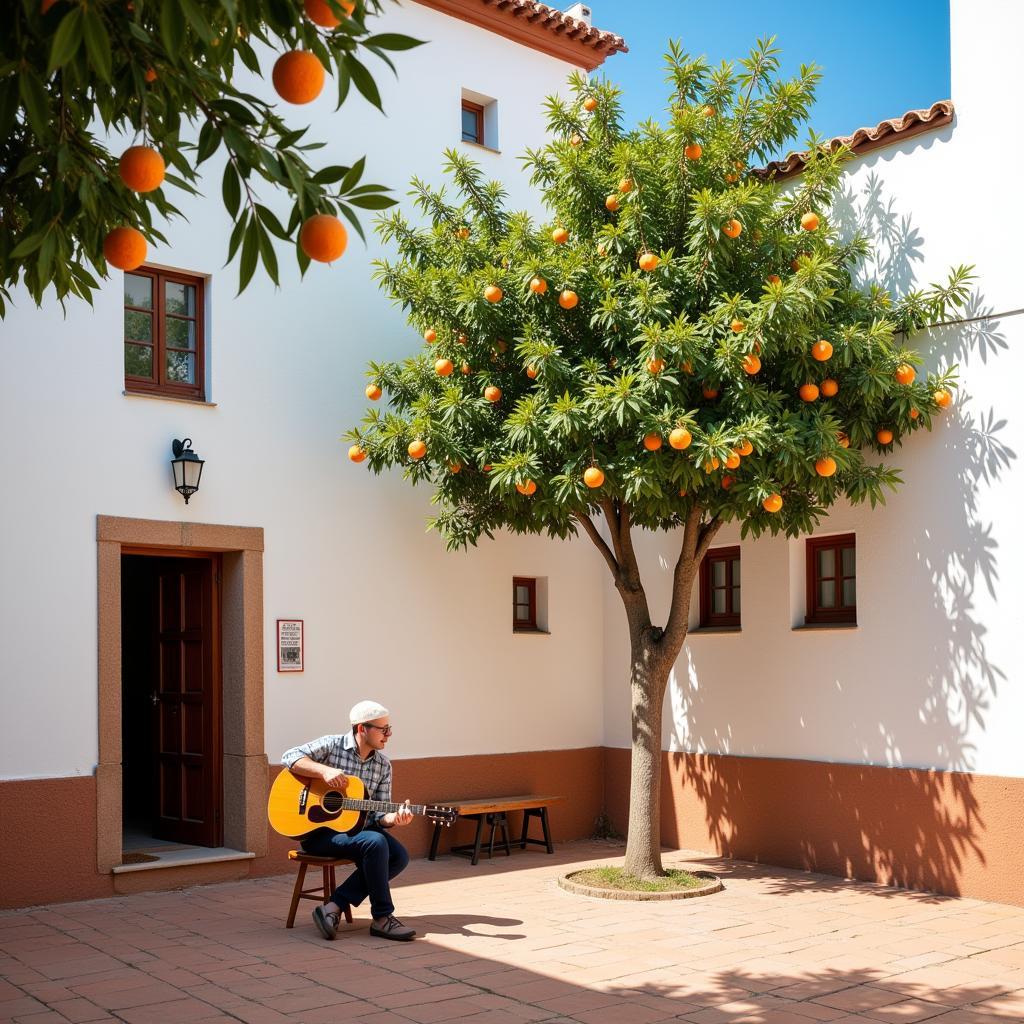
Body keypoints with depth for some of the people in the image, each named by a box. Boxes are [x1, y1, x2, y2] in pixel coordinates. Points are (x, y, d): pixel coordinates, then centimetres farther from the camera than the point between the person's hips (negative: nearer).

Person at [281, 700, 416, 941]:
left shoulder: (383, 765, 6)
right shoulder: (332, 745, -8)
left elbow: (379, 814, 3)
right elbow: (289, 757, -16)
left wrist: (394, 818, -20)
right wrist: (325, 770, -28)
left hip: (356, 826, 6)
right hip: (318, 830, -6)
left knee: (399, 856, -18)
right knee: (375, 843, -30)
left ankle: (333, 907, -18)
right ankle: (382, 918, -18)